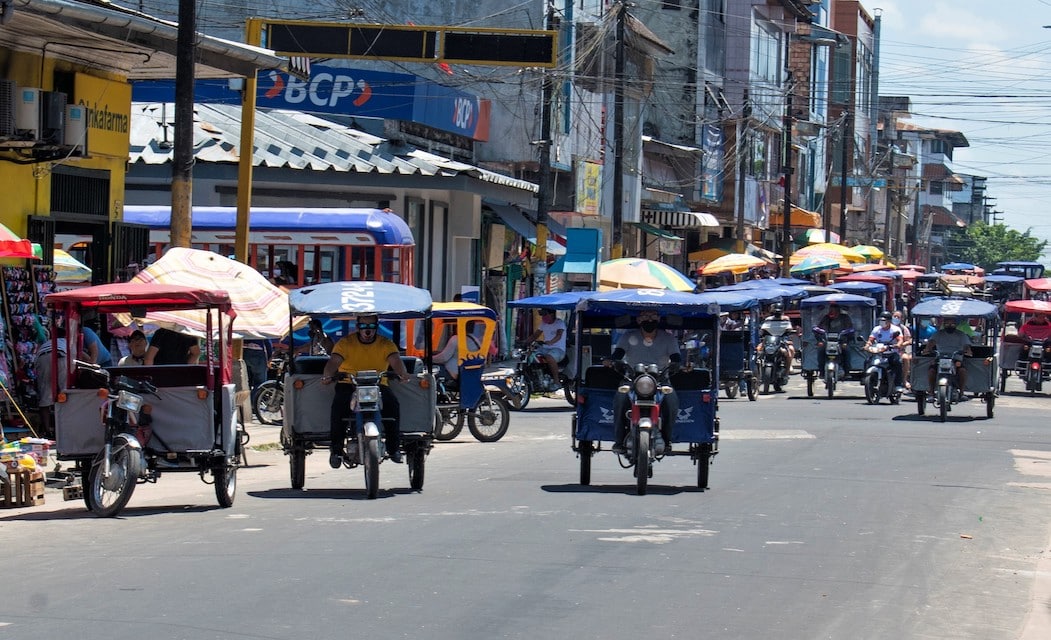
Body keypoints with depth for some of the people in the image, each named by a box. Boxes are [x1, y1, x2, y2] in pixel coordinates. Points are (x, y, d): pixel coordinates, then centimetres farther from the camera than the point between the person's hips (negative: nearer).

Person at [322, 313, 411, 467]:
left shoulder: (386, 344, 6)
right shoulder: (345, 343, 3)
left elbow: (396, 361, -12)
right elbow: (334, 361, -12)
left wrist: (402, 373, -36)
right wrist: (328, 376, -35)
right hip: (348, 385, -1)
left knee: (392, 403, -28)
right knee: (339, 404, -31)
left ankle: (393, 447, -15)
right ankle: (336, 448, -20)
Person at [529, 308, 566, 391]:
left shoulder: (560, 323, -8)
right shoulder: (543, 324, 16)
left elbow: (559, 335, -25)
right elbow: (535, 335, 18)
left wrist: (550, 342, -44)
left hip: (558, 349, -7)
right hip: (545, 348, 7)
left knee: (549, 357, -39)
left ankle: (556, 382, -29)